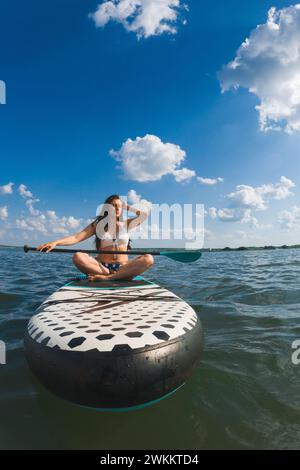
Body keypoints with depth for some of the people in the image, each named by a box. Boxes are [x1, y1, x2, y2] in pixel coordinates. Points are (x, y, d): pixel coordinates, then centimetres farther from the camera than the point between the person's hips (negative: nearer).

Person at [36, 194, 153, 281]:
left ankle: (106, 277, -33)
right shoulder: (98, 224, 7)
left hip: (123, 267, 1)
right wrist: (55, 242, -20)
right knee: (78, 256, -27)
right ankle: (117, 276, -25)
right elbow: (77, 237, -4)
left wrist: (127, 207, 12)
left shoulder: (126, 224, 12)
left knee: (148, 259, -27)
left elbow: (144, 215, -1)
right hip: (101, 267, -1)